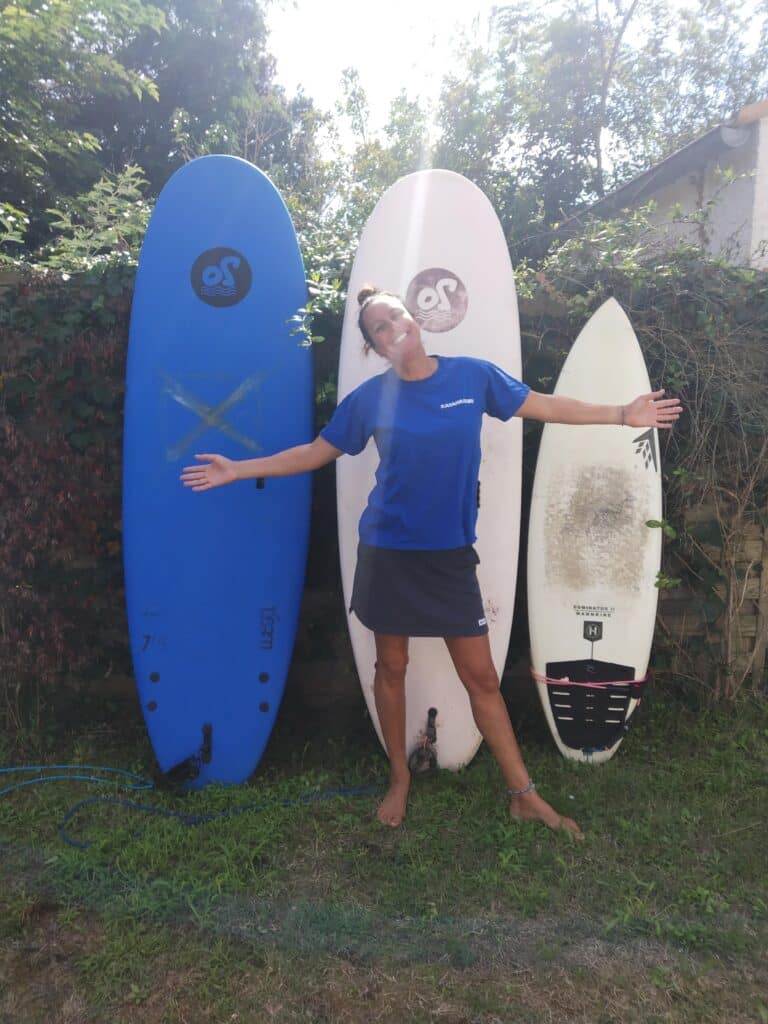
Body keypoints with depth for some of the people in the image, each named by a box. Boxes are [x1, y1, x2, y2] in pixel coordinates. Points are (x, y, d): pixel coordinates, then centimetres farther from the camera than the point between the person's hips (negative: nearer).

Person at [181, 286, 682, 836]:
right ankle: (400, 779, 36)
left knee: (482, 675, 6)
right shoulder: (369, 397, -3)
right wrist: (238, 469, 2)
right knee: (391, 668, 13)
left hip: (452, 554, 0)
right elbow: (315, 452, 5)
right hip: (389, 553, 0)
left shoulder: (472, 374, -2)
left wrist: (622, 414, 6)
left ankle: (524, 794, 25)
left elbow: (546, 405, 7)